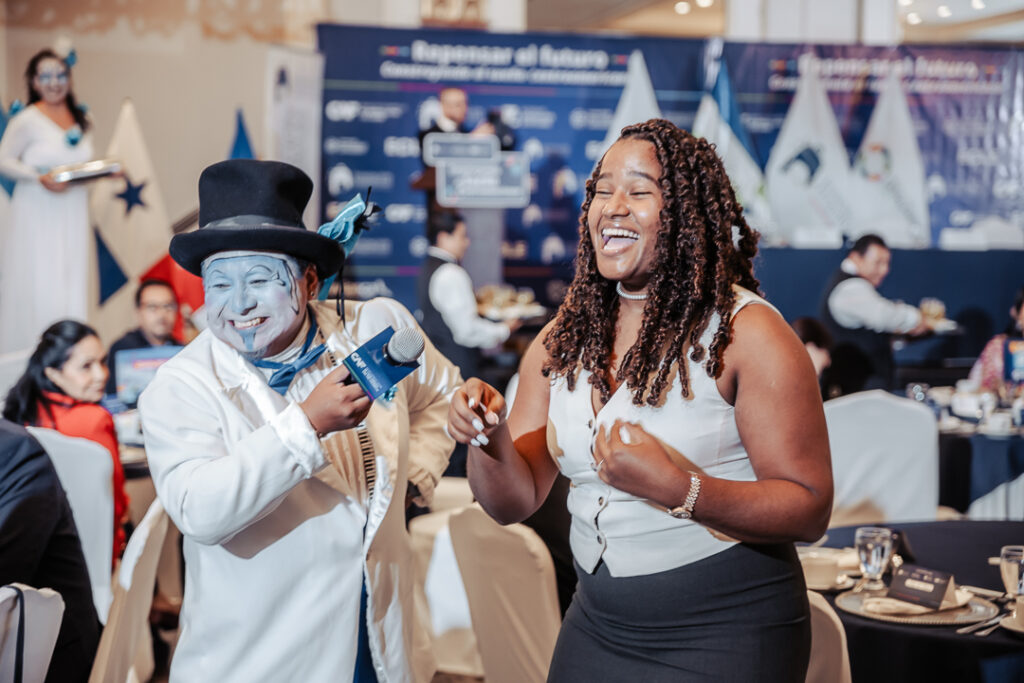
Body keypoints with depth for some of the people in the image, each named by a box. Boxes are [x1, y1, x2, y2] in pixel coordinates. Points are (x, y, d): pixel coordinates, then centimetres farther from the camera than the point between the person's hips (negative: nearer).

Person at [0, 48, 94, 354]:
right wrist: (40, 177, -17)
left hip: (73, 213, 5)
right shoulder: (26, 120, -7)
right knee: (37, 282, -5)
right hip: (37, 212, -5)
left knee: (72, 281, 6)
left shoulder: (82, 120, 10)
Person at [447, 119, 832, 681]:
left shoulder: (748, 333, -14)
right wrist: (489, 437, -17)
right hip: (596, 629, 5)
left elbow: (809, 510, -18)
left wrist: (676, 488, -30)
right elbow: (515, 501, 3)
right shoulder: (565, 338, 2)